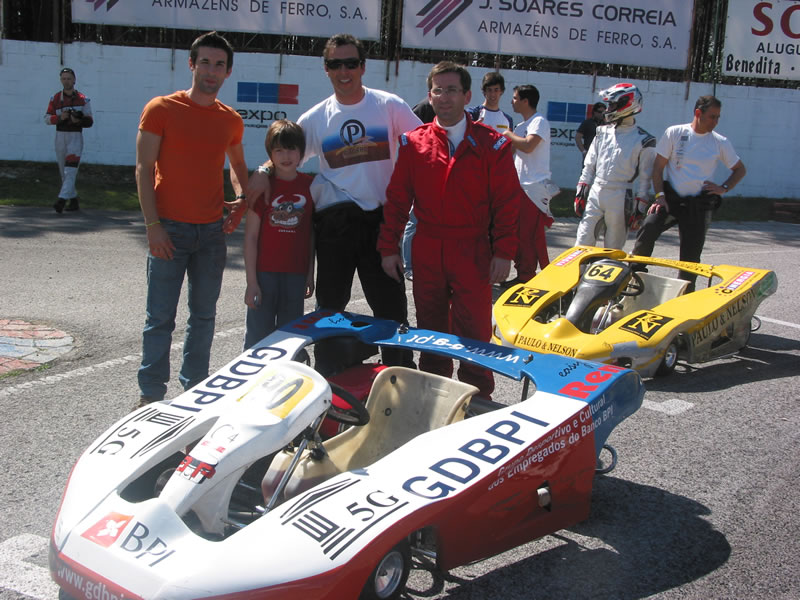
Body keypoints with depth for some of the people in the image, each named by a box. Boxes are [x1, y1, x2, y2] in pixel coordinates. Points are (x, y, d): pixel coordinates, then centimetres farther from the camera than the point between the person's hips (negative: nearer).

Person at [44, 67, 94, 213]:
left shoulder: (83, 99, 2)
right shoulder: (55, 98, 9)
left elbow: (90, 121, 0)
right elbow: (47, 118, 5)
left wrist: (79, 120, -20)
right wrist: (59, 117, -15)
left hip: (75, 136, -4)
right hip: (60, 136, 4)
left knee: (70, 169, -17)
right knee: (63, 171, 9)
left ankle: (62, 200, -25)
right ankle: (74, 200, 20)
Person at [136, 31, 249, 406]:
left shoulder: (231, 120, 9)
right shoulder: (161, 109, -4)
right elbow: (144, 168, -6)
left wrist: (241, 197, 4)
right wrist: (153, 225, -14)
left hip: (212, 231, 4)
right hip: (170, 230, -4)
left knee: (204, 316, 11)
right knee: (161, 318, -1)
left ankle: (194, 389, 23)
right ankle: (151, 394, 11)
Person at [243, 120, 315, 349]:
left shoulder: (310, 186, 5)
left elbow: (312, 233, 10)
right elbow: (250, 236, -4)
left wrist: (310, 273, 8)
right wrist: (251, 281, -8)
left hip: (296, 274, 3)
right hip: (265, 273, -2)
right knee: (259, 337, 1)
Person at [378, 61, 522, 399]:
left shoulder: (491, 144, -1)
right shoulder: (413, 143, 6)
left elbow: (507, 201, -2)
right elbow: (397, 199, 8)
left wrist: (503, 252, -8)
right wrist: (389, 247, 3)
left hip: (473, 252, -3)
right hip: (426, 251, 3)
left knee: (474, 332, 0)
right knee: (430, 329, 11)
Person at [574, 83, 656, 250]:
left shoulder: (643, 141, -3)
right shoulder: (603, 132, 11)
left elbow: (645, 178, -2)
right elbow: (589, 166, 14)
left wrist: (640, 209, -6)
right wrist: (581, 193, 8)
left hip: (620, 197, -4)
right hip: (595, 192, 4)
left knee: (613, 249, 4)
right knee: (582, 244, 0)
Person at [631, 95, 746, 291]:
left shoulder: (720, 143, 4)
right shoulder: (674, 133, -1)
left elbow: (740, 169, 17)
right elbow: (658, 166, 1)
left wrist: (723, 188, 1)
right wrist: (660, 196, -9)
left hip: (700, 204, 1)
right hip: (670, 198, -1)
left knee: (691, 257, 0)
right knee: (648, 229, -28)